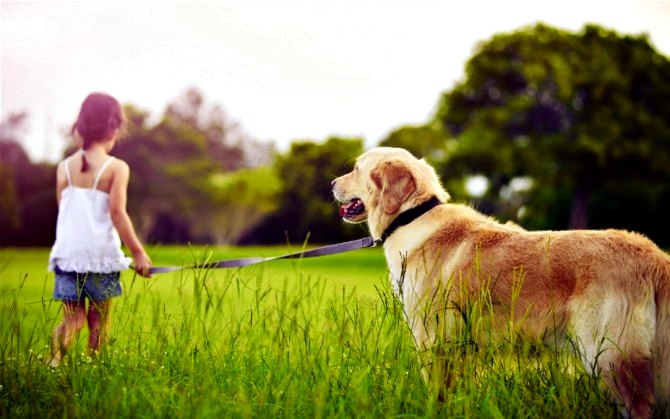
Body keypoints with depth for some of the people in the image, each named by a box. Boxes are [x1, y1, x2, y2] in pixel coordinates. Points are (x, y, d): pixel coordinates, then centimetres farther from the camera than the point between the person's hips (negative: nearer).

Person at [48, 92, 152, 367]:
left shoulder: (65, 167, 5)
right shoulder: (116, 168, -7)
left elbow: (63, 212, 9)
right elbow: (117, 213, -12)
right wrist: (138, 252, -7)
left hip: (67, 253, 3)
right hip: (101, 254, -3)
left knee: (73, 317, 9)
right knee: (99, 318, 11)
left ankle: (57, 355, -16)